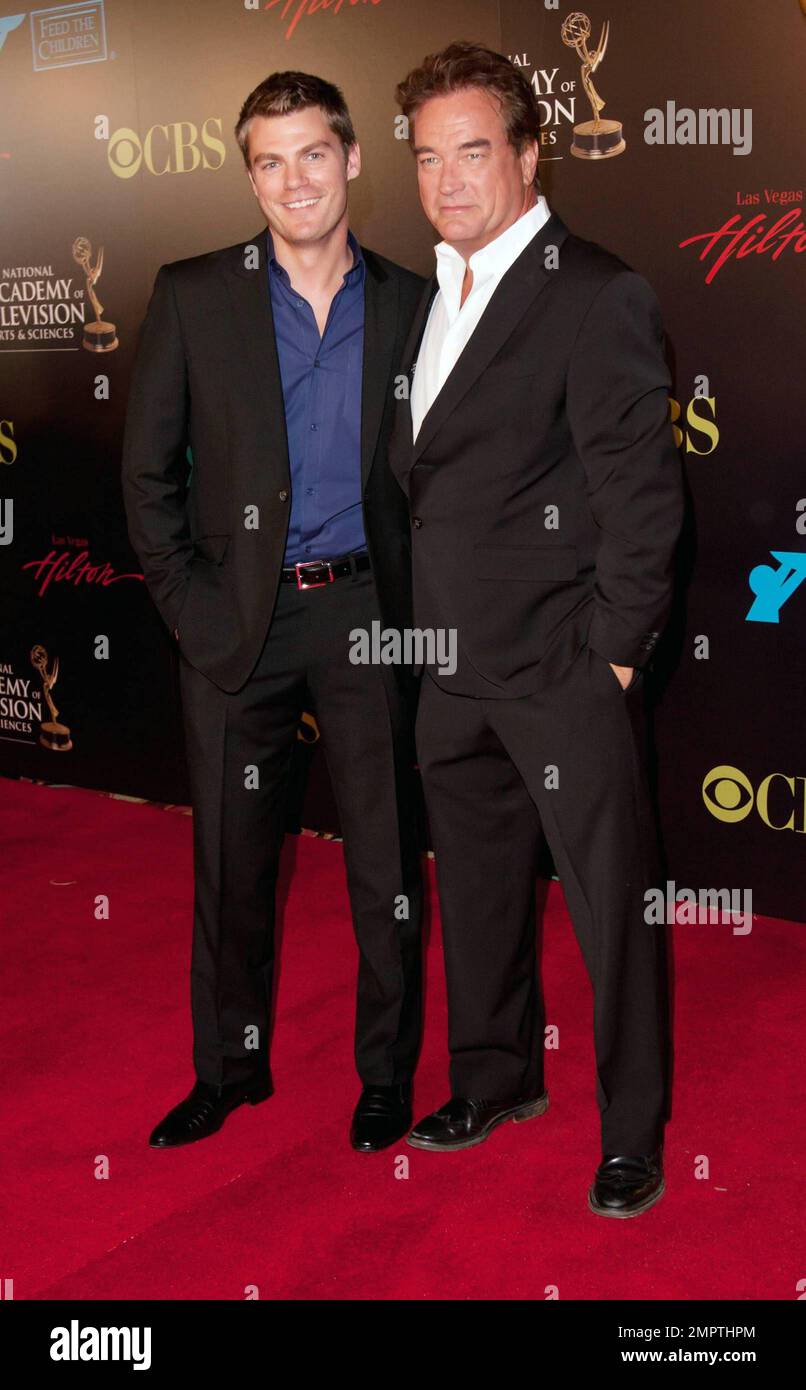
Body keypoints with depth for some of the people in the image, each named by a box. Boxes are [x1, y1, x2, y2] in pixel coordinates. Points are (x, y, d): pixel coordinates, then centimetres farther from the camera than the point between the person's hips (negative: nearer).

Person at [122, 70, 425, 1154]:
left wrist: (417, 606, -2)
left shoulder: (408, 303, 5)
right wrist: (188, 603, -6)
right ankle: (228, 1070, 28)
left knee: (387, 859, 6)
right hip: (238, 618, 0)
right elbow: (146, 469, 2)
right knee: (231, 861, 10)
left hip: (365, 612, 0)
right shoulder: (192, 295, 2)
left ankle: (387, 1074, 24)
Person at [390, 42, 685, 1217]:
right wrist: (427, 626, 10)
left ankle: (633, 1138, 20)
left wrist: (613, 655, -14)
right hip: (457, 668, 8)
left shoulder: (597, 296, -12)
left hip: (567, 672, -7)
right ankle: (498, 1078, 38)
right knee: (477, 888, 19)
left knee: (611, 903, 4)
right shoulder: (433, 294, 12)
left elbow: (643, 495, -15)